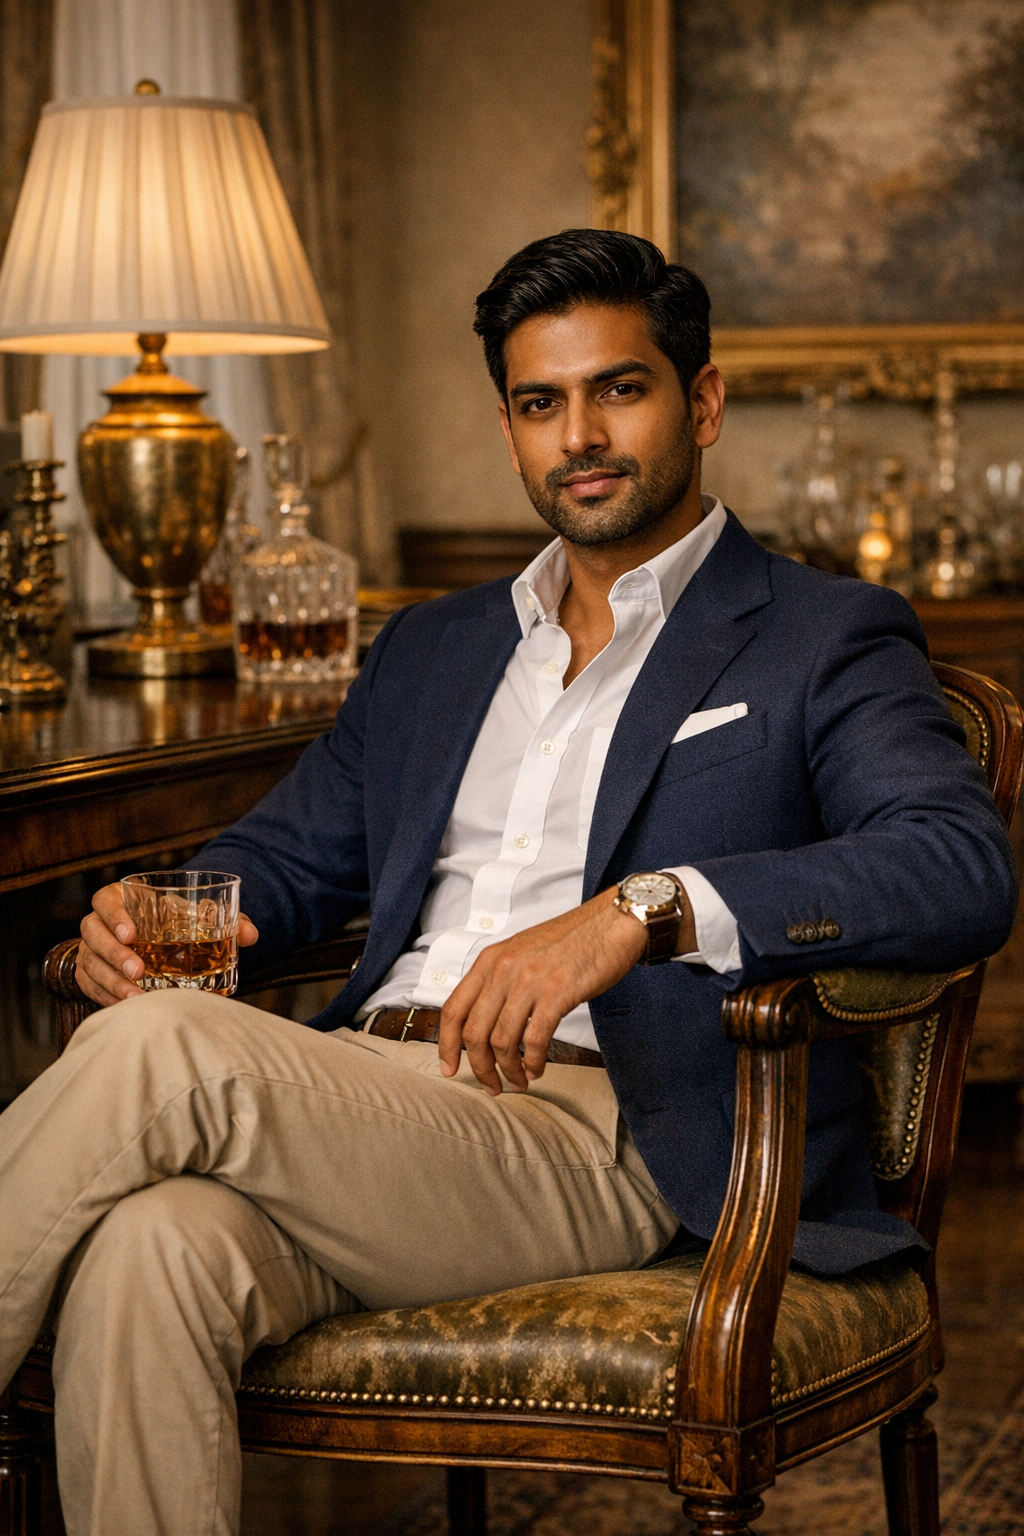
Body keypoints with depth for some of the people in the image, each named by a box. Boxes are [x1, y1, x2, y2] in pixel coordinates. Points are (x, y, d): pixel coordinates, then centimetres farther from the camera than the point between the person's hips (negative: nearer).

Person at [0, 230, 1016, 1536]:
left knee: (158, 1051, -27)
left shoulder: (823, 640, 8)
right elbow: (289, 854, 28)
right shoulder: (431, 648, 29)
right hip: (367, 1107, 5)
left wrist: (641, 910, -24)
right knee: (150, 1249, -32)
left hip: (603, 1139, -4)